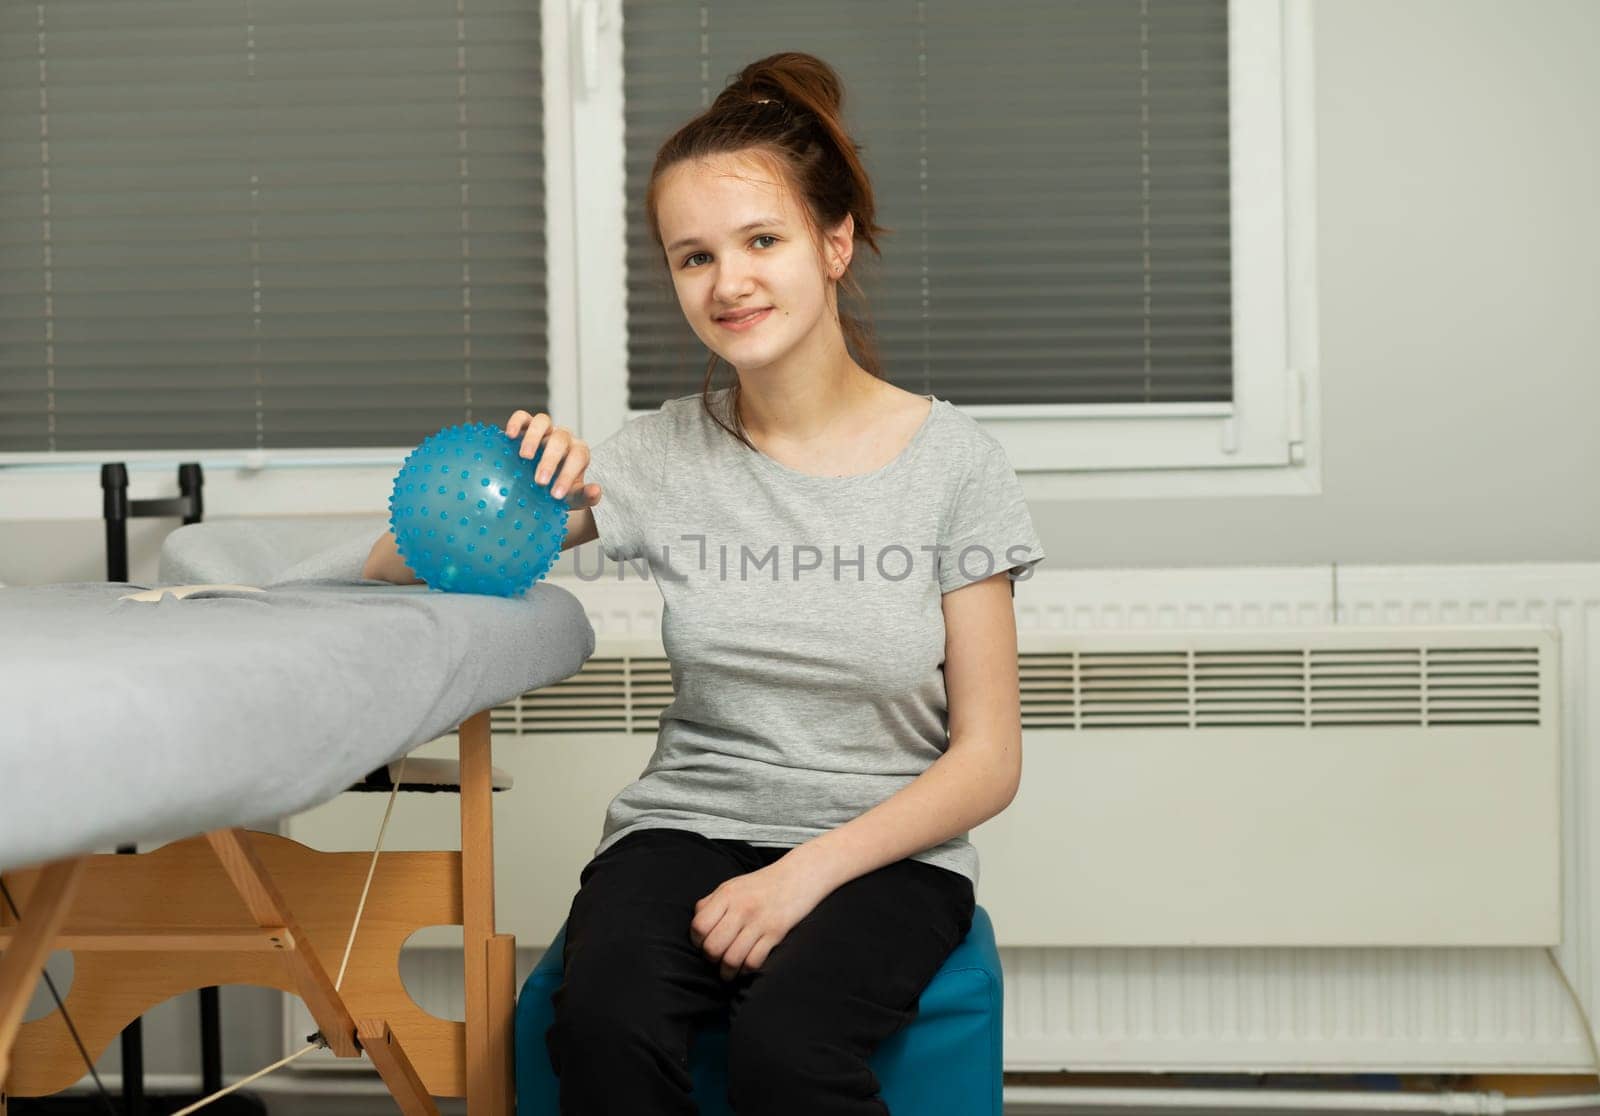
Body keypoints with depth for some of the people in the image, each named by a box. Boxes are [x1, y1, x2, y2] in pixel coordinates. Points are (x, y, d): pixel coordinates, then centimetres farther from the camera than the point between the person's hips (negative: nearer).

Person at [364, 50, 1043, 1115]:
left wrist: (809, 871, -15)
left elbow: (987, 758, -2)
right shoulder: (663, 456, 3)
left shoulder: (950, 460, -2)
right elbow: (398, 567, 7)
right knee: (604, 1023, -32)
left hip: (882, 847, -2)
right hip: (690, 825, 2)